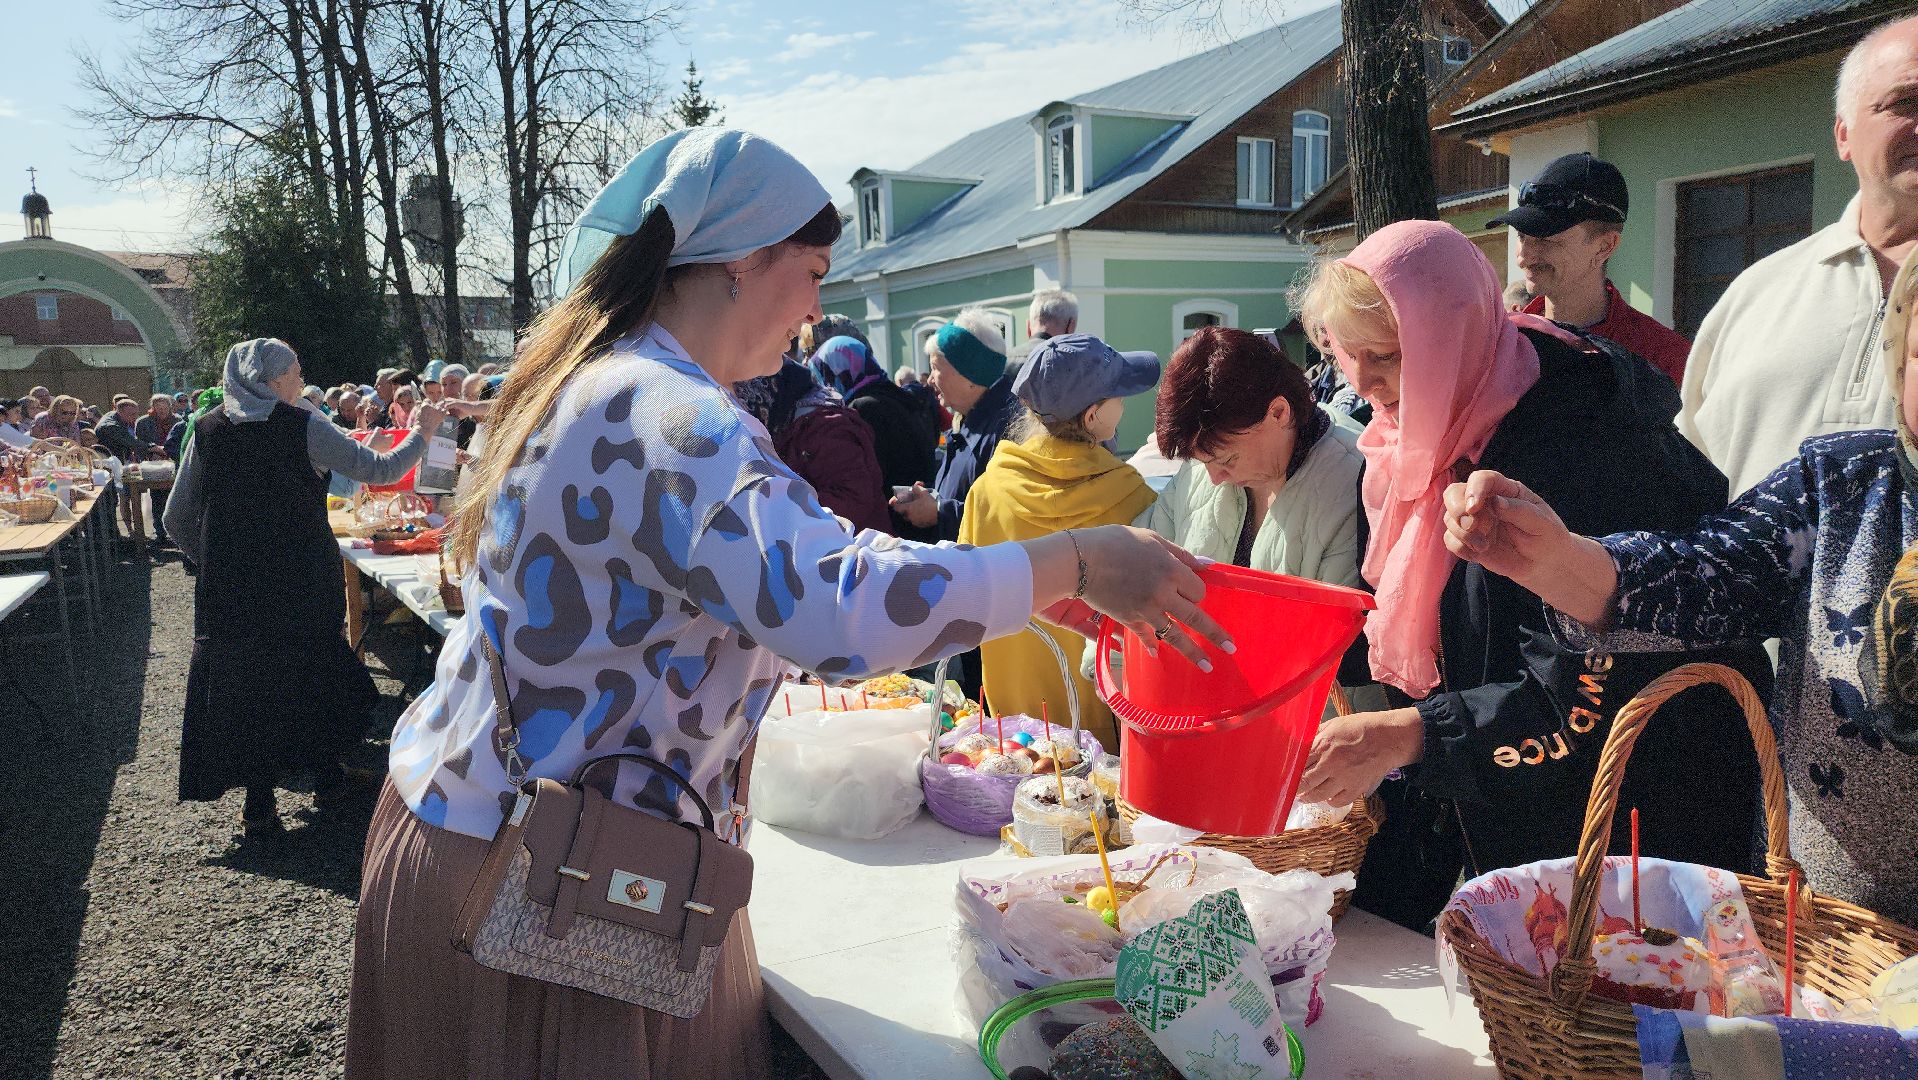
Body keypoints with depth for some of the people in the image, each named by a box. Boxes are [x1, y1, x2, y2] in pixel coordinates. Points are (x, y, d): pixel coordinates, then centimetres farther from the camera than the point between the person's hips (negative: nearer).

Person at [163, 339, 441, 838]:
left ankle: (259, 805, 12)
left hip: (229, 590, 2)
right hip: (303, 582, -2)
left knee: (245, 683, 10)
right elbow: (380, 470, -5)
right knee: (315, 666, 16)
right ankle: (327, 779, 27)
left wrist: (214, 562, 18)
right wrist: (422, 430, 10)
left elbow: (177, 520, 3)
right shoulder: (303, 426, -8)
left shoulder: (206, 430, 1)